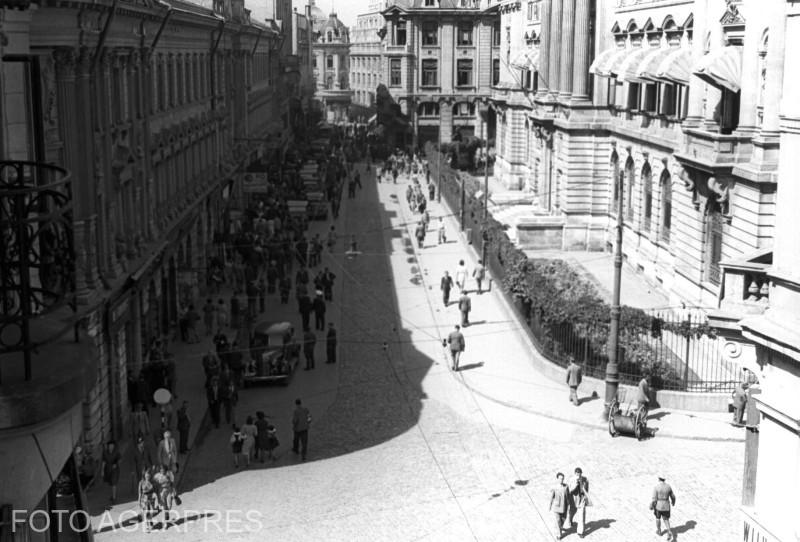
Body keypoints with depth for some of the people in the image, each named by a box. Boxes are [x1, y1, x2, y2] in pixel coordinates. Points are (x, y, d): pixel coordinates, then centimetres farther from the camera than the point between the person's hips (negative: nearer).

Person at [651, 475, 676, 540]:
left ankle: (659, 531, 39)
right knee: (666, 520, 16)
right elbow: (672, 496, 6)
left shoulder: (656, 487, -18)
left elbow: (654, 499, -18)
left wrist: (651, 507, -6)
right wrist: (673, 502, 28)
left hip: (658, 506, -2)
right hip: (666, 506, 2)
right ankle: (669, 532, -5)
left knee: (658, 518, 24)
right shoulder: (668, 486, -6)